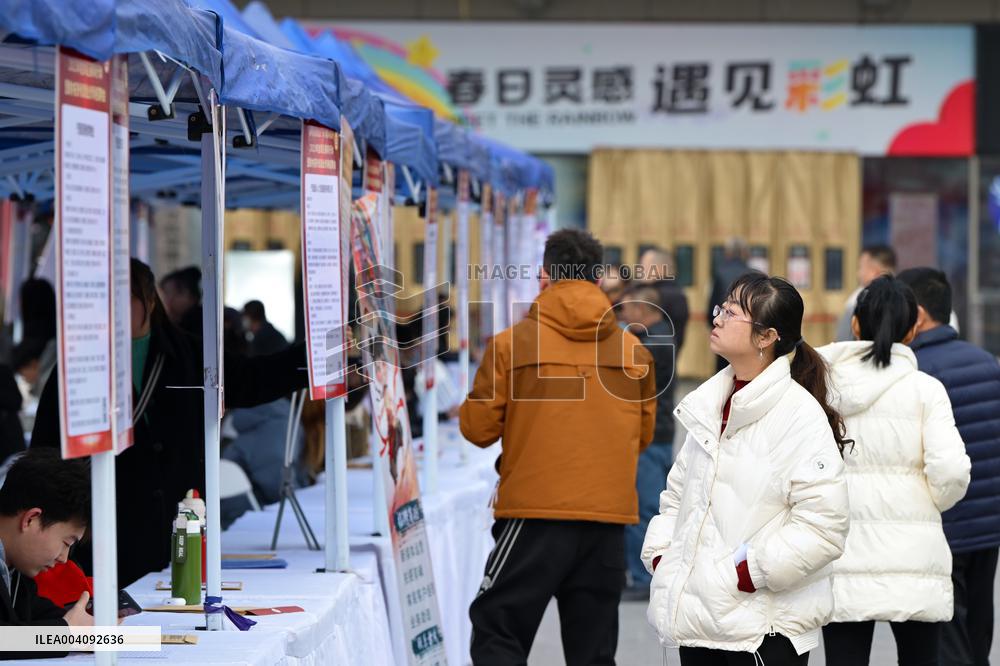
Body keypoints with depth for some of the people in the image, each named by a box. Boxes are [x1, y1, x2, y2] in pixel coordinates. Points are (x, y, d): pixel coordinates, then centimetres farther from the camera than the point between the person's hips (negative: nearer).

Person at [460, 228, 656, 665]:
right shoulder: (634, 350, 6)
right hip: (609, 520, 4)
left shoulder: (512, 343, -4)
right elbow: (643, 434, 13)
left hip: (535, 516, -3)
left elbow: (478, 428, 0)